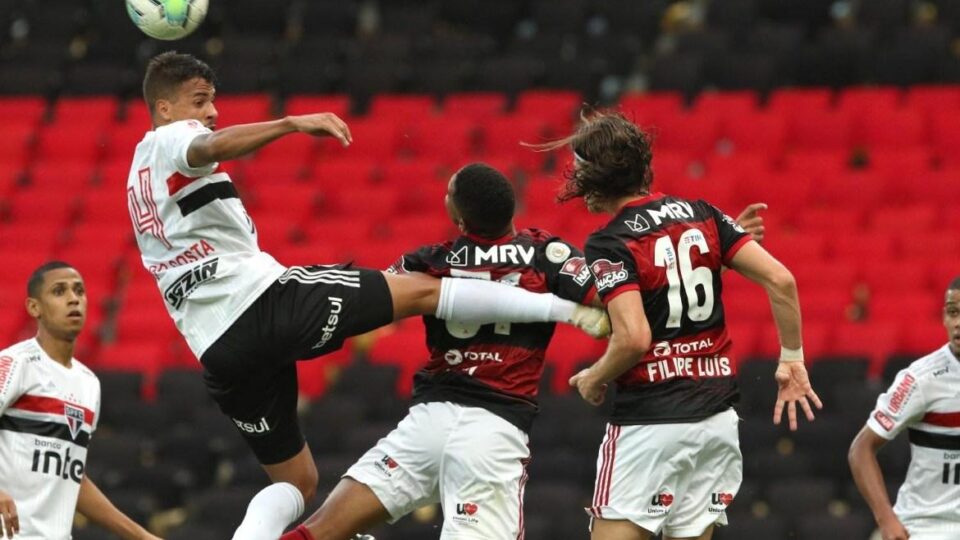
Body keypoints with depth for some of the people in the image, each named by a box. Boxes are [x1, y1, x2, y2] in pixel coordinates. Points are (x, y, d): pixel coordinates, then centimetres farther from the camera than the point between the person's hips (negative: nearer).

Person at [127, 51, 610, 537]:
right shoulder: (167, 142, -1)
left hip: (220, 353, 8)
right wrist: (293, 124, -38)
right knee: (420, 290, -6)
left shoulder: (142, 176, 26)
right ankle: (564, 306, -15)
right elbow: (212, 147, -26)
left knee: (296, 482, 17)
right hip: (265, 298, -8)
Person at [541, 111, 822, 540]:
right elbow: (780, 281, 1)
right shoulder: (700, 215, 6)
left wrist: (593, 380, -4)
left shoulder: (608, 245, -11)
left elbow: (634, 338, -23)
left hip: (649, 420, -7)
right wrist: (792, 360, 10)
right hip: (717, 416, 7)